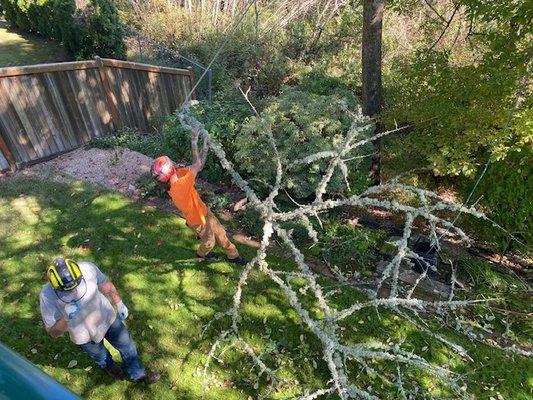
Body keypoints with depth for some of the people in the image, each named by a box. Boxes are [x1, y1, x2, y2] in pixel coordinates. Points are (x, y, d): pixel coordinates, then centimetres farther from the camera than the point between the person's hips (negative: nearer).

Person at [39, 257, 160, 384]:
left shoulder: (87, 268, -33)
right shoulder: (47, 296, -32)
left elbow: (106, 285, -11)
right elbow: (53, 332, -21)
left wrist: (119, 304, 1)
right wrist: (66, 318, -42)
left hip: (106, 317, 1)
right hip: (84, 335, 0)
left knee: (127, 345, 18)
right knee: (100, 356, 29)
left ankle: (138, 374, 46)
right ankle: (109, 367, 65)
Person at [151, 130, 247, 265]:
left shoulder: (178, 174, -14)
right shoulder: (179, 186, -40)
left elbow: (197, 166, -7)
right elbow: (197, 165, -36)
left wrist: (205, 148, -16)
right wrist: (194, 144, -26)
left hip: (203, 211, 7)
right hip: (198, 220, -7)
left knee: (220, 232, 21)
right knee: (209, 241, 20)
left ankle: (233, 255, 43)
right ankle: (202, 254, 54)